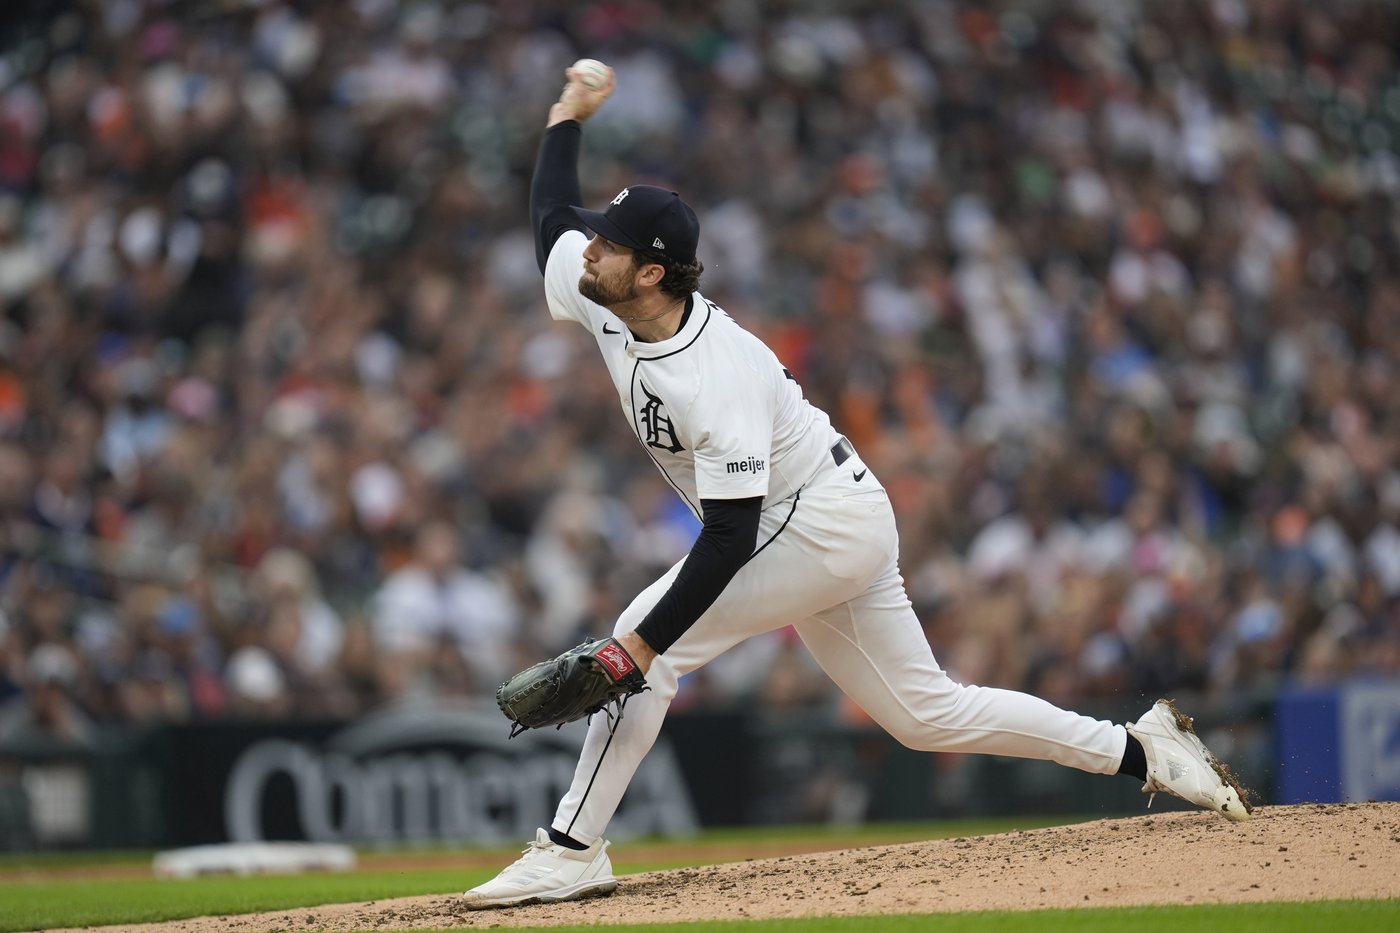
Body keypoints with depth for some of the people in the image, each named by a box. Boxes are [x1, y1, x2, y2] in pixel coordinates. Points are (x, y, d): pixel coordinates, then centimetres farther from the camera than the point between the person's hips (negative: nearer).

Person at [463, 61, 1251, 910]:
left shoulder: (717, 376, -31)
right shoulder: (607, 305, -6)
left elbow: (728, 537, -33)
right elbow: (553, 223, 17)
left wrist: (644, 643, -36)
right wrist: (568, 118, 20)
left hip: (824, 519, -10)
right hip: (838, 530, 10)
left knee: (651, 646, -17)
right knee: (925, 712, 12)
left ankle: (572, 852, -14)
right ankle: (1141, 750, 17)